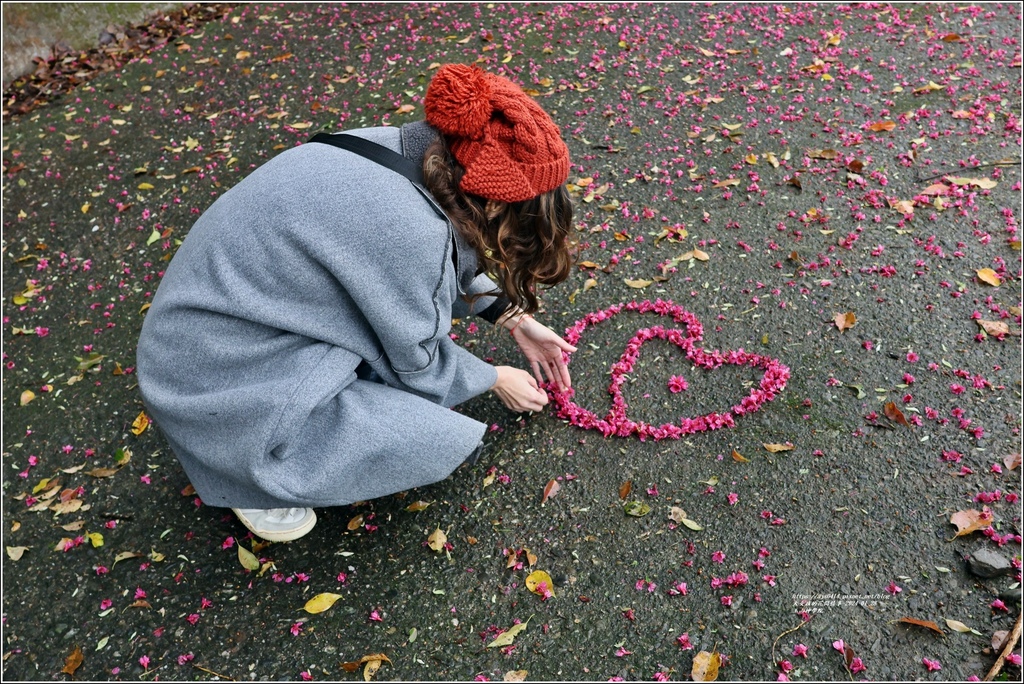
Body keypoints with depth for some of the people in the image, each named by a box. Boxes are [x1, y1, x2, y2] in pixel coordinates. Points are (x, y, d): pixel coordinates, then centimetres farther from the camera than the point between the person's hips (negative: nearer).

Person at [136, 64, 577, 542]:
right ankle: (249, 473, 3)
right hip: (215, 390, -8)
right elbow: (416, 364, -12)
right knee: (447, 443, -12)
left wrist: (515, 320, 14)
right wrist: (495, 379, 5)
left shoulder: (399, 148, -6)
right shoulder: (407, 229, -30)